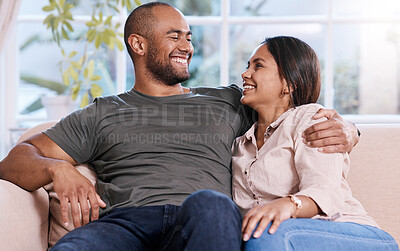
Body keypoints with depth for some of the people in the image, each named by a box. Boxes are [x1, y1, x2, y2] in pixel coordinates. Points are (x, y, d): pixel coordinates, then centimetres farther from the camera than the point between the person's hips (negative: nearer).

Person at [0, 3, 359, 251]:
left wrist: (344, 130, 9)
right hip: (125, 219, -1)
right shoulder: (103, 114, 27)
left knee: (210, 204, -39)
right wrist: (57, 169, -3)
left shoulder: (229, 103, 31)